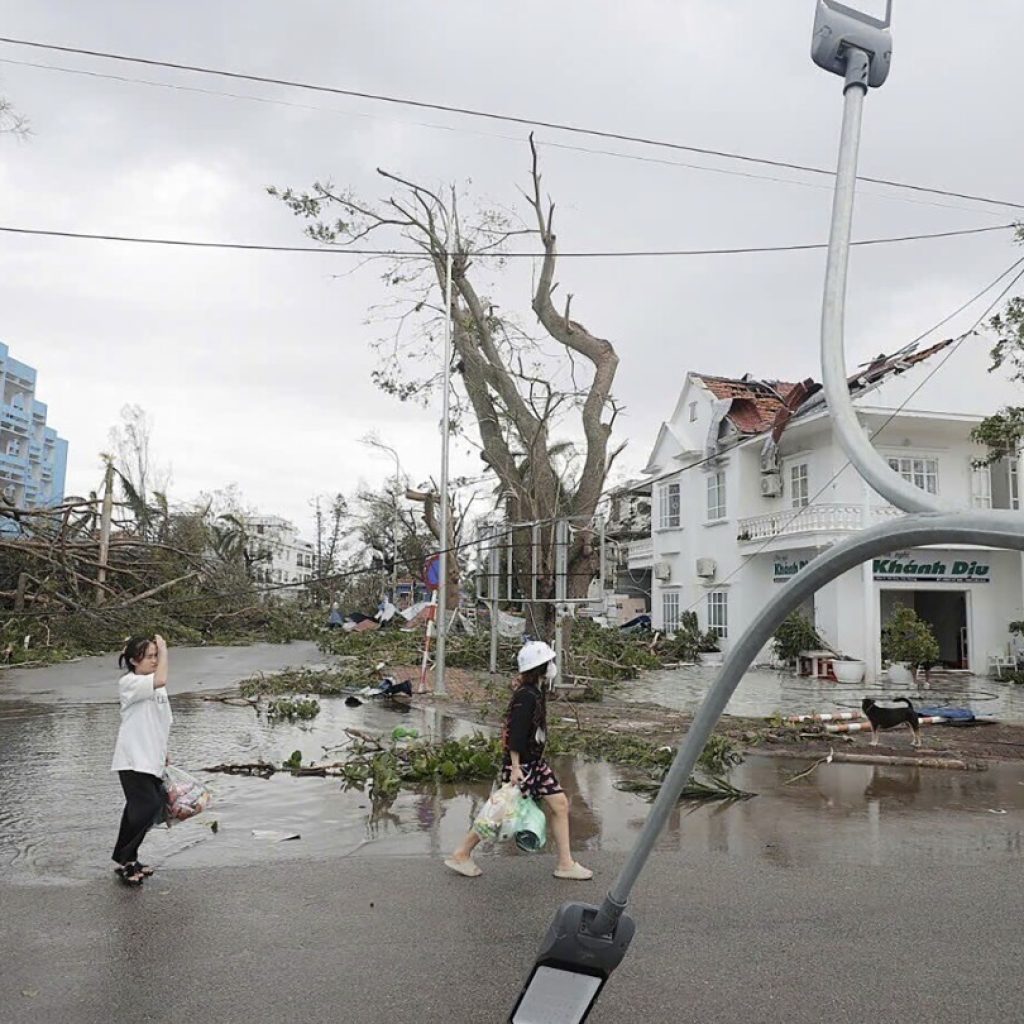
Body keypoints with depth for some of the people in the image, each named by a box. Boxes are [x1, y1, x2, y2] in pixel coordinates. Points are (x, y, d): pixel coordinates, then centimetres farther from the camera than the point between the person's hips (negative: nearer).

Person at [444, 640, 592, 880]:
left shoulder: (535, 692, 9)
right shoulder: (526, 696, -21)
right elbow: (515, 734, -24)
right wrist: (515, 768, -25)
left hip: (535, 763, 10)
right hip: (521, 764, -10)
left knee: (560, 804, 6)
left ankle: (565, 863, 14)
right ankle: (461, 855, 17)